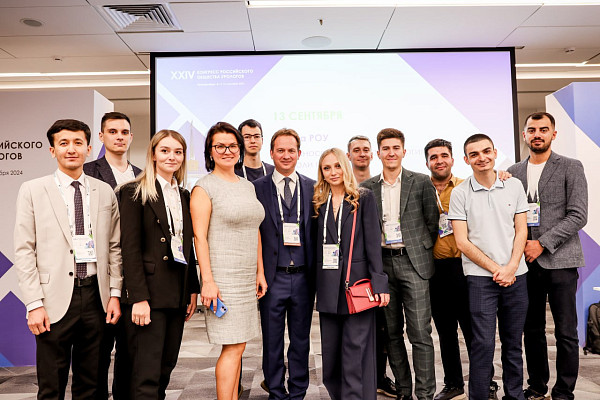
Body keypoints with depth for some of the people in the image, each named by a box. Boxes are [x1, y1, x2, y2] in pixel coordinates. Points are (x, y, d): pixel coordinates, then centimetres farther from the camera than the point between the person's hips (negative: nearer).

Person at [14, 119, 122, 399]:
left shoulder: (105, 192, 8)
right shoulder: (32, 191, 2)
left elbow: (115, 247, 9)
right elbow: (24, 251, -2)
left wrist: (115, 294, 3)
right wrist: (34, 304, -8)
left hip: (96, 296, 2)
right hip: (55, 299, -2)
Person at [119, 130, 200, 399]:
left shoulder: (183, 195, 14)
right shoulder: (135, 192, -5)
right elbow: (130, 248, -11)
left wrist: (193, 289, 11)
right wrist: (138, 297, -17)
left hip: (178, 293, 6)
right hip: (149, 293, -6)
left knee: (166, 368, 14)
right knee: (146, 375, -2)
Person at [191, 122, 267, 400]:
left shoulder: (247, 186, 15)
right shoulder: (204, 187, -6)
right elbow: (199, 237, -11)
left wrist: (260, 272, 14)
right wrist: (208, 281, -17)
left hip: (247, 278, 7)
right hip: (222, 277, -6)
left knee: (237, 346, 11)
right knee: (233, 347, -4)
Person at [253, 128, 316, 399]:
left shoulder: (313, 188, 5)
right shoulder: (257, 188, 0)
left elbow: (318, 231, 7)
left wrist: (317, 273, 1)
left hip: (303, 276, 2)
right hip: (273, 276, -1)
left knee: (301, 339, 14)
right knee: (272, 340, 11)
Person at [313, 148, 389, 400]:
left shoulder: (364, 198, 0)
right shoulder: (319, 202, 11)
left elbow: (373, 242, -4)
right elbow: (316, 244, 12)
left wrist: (379, 282, -11)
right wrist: (316, 283, 6)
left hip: (357, 283, -4)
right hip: (328, 286, 4)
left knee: (356, 351, -1)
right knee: (330, 352, 12)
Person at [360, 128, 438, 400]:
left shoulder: (422, 182, 1)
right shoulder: (367, 188, 7)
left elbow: (433, 222, 6)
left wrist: (421, 250, 3)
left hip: (413, 263, -3)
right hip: (382, 263, 3)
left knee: (420, 333, -4)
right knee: (392, 333, 11)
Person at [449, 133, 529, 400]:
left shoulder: (514, 186, 6)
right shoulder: (460, 193, -3)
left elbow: (521, 230, 6)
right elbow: (462, 241, -5)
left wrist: (511, 267, -7)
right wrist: (495, 269, -9)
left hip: (515, 275, 3)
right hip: (480, 277, -3)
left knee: (513, 342, 13)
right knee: (483, 343, -3)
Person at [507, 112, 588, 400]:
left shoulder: (571, 168, 1)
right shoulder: (513, 172, 11)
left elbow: (578, 216, -7)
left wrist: (542, 244, -13)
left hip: (559, 261, -3)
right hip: (526, 261, 3)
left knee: (566, 332, 3)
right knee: (532, 330, 11)